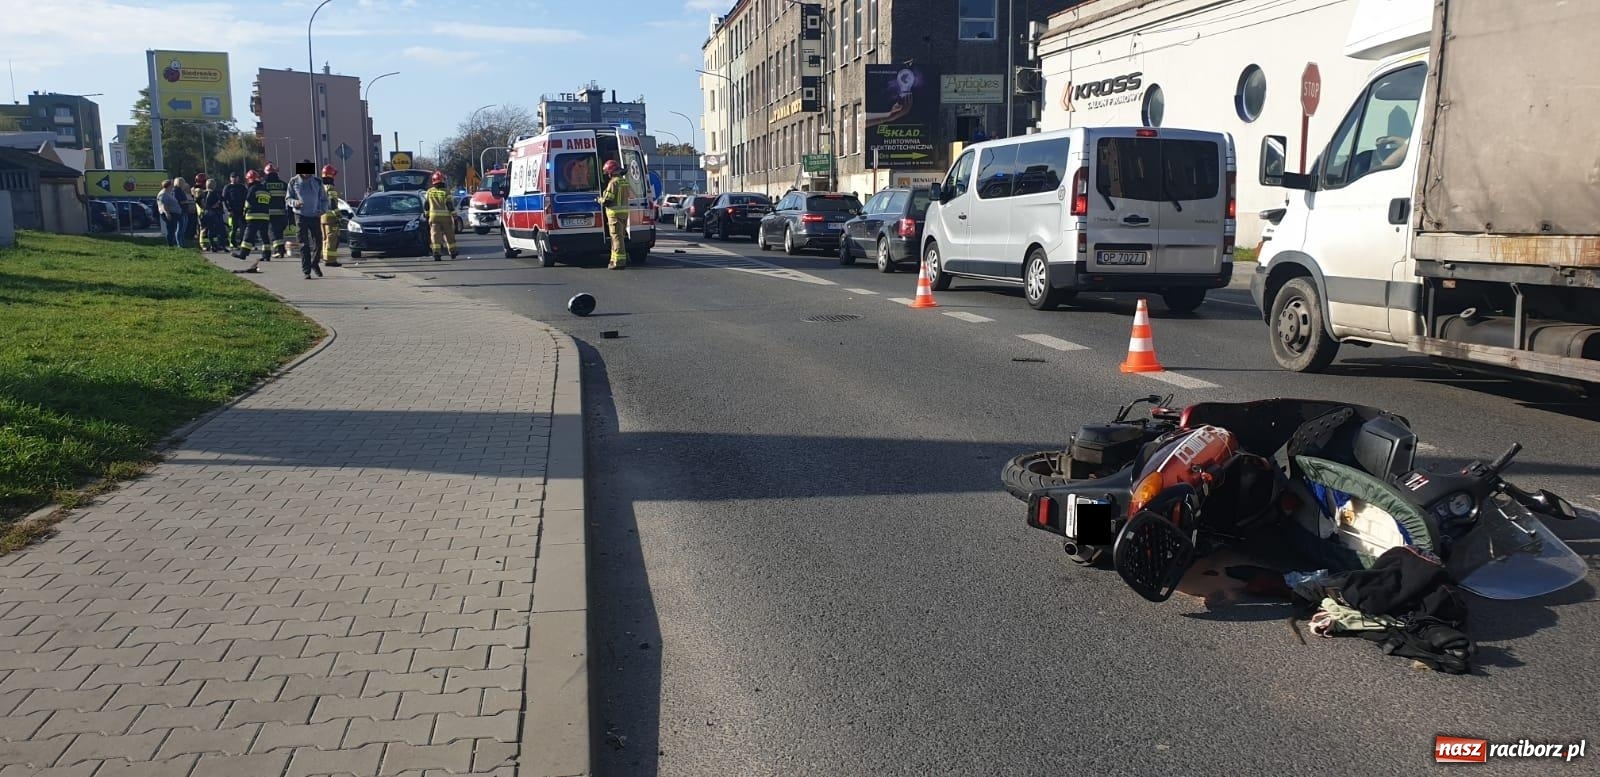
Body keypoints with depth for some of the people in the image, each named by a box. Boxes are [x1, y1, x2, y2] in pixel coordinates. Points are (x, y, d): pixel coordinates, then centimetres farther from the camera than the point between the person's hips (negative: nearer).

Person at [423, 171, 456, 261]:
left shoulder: (429, 192, 4)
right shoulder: (446, 192, -5)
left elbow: (426, 205, 11)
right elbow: (450, 206, -7)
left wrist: (426, 215, 22)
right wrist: (454, 216, -3)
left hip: (433, 216, 1)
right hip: (446, 216, -1)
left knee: (435, 235, -3)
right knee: (449, 234, 14)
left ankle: (436, 253, -18)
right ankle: (452, 252, 25)